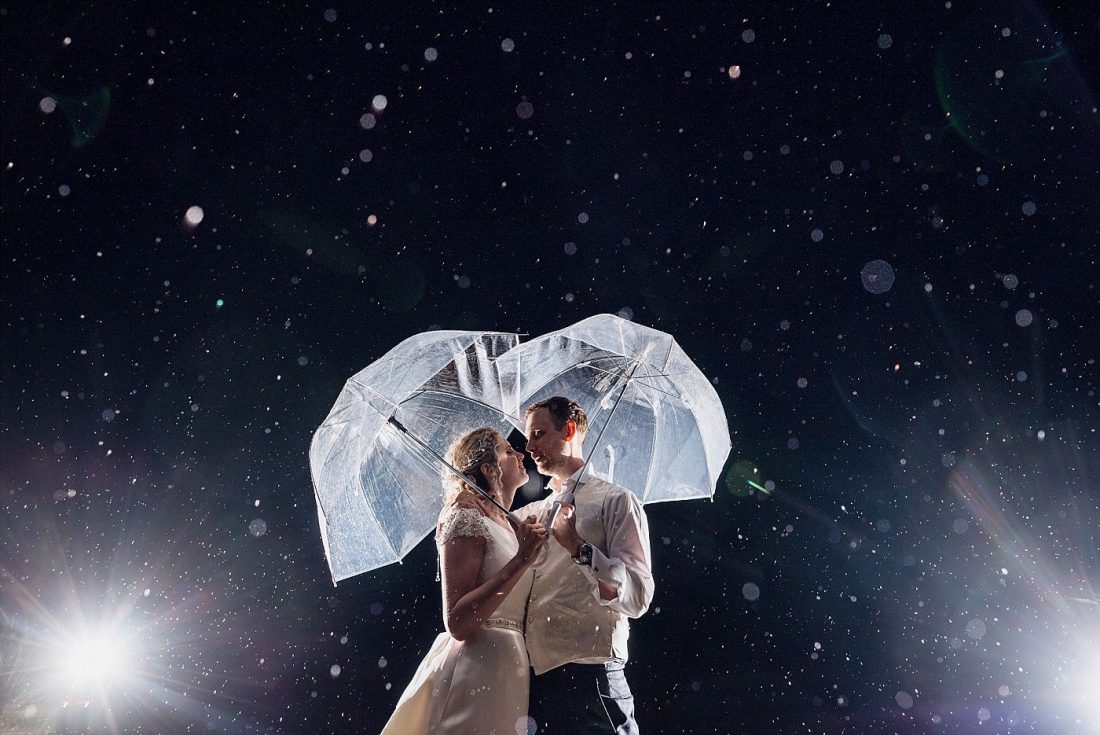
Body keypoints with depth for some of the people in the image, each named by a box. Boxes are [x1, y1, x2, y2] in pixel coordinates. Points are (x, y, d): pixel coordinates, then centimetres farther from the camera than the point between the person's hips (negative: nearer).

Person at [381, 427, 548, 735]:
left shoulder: (508, 525, 17)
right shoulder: (466, 517, -10)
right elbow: (457, 623, -20)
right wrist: (521, 560, -23)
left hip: (510, 668, 9)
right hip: (477, 671, -9)